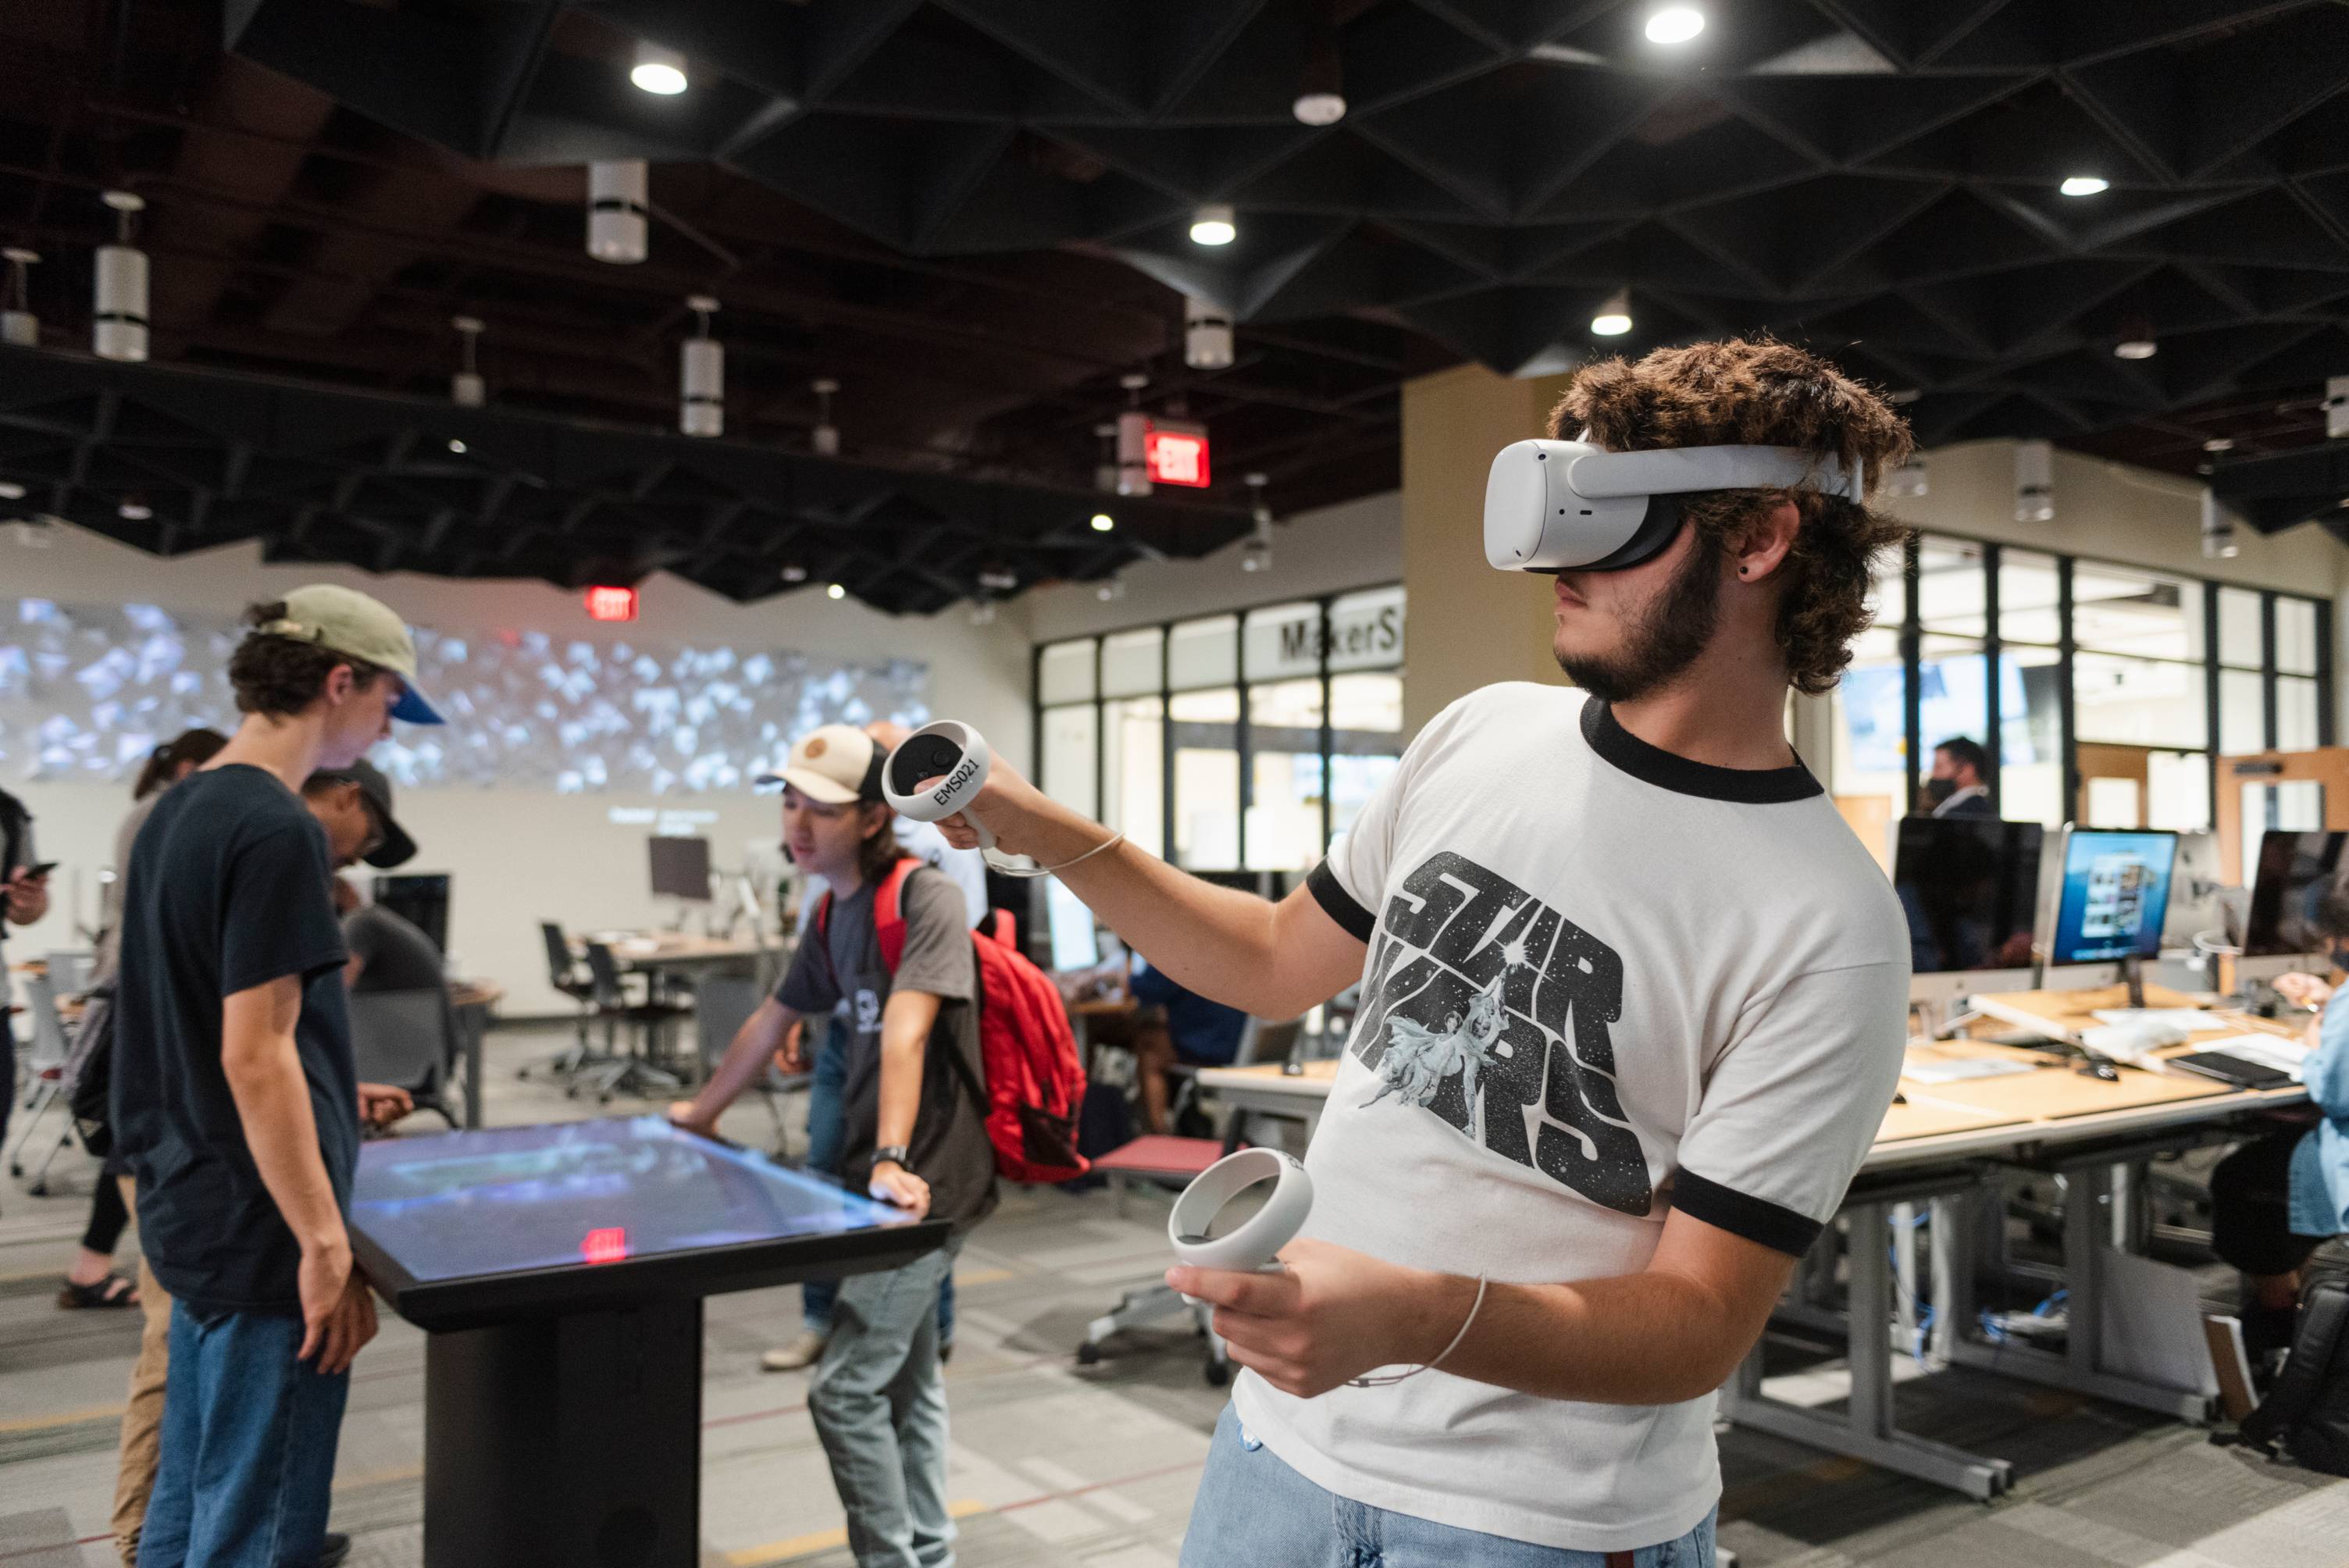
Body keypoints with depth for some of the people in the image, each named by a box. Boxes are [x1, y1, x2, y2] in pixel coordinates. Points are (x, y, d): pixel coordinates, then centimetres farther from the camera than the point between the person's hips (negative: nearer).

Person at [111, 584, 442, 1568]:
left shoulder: (175, 813, 10)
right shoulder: (277, 829, -19)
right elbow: (253, 1056, -23)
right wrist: (328, 1244, -20)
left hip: (189, 1212, 9)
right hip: (261, 1229, -9)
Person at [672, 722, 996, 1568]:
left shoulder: (927, 899, -17)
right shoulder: (831, 915, 9)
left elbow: (905, 1034, -29)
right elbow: (773, 1019, 22)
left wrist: (893, 1161, -37)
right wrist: (702, 1112, 31)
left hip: (926, 1183, -9)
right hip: (879, 1181, 9)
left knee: (844, 1389, -7)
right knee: (907, 1380, 17)